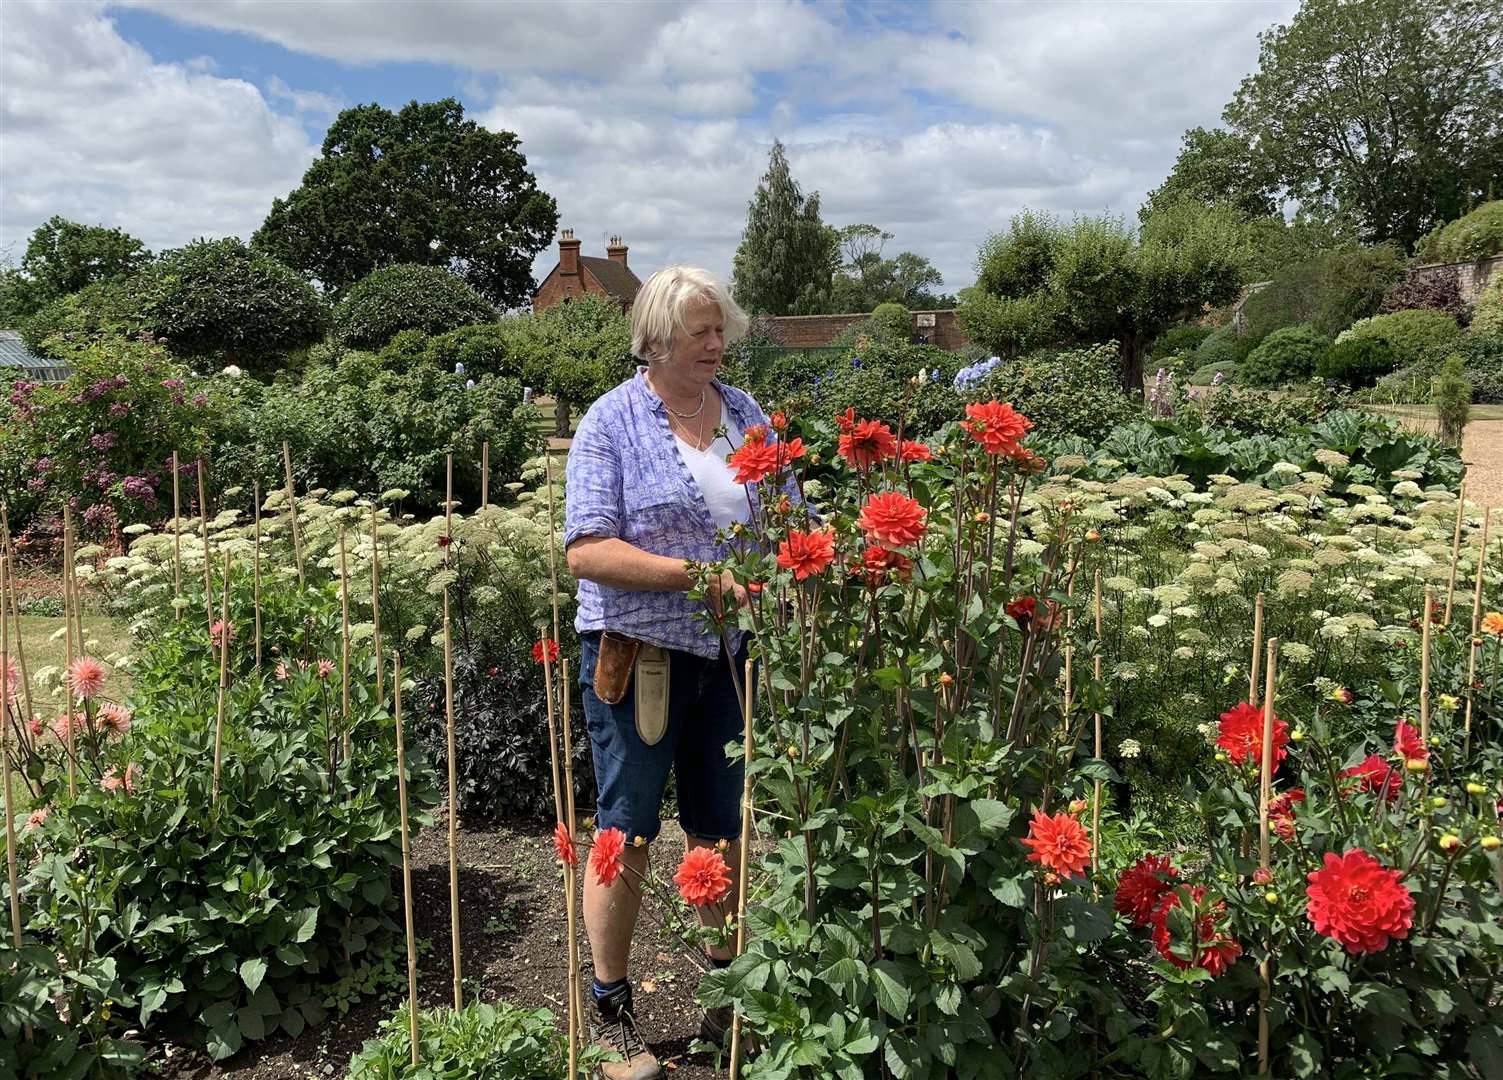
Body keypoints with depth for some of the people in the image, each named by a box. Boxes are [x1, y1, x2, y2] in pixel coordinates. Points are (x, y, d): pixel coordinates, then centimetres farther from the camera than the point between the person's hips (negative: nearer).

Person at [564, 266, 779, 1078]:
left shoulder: (748, 416, 9)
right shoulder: (613, 422, -6)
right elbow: (586, 551, -15)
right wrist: (696, 576, -24)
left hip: (730, 654, 4)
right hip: (640, 654, -4)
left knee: (722, 829, 14)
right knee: (627, 835, 4)